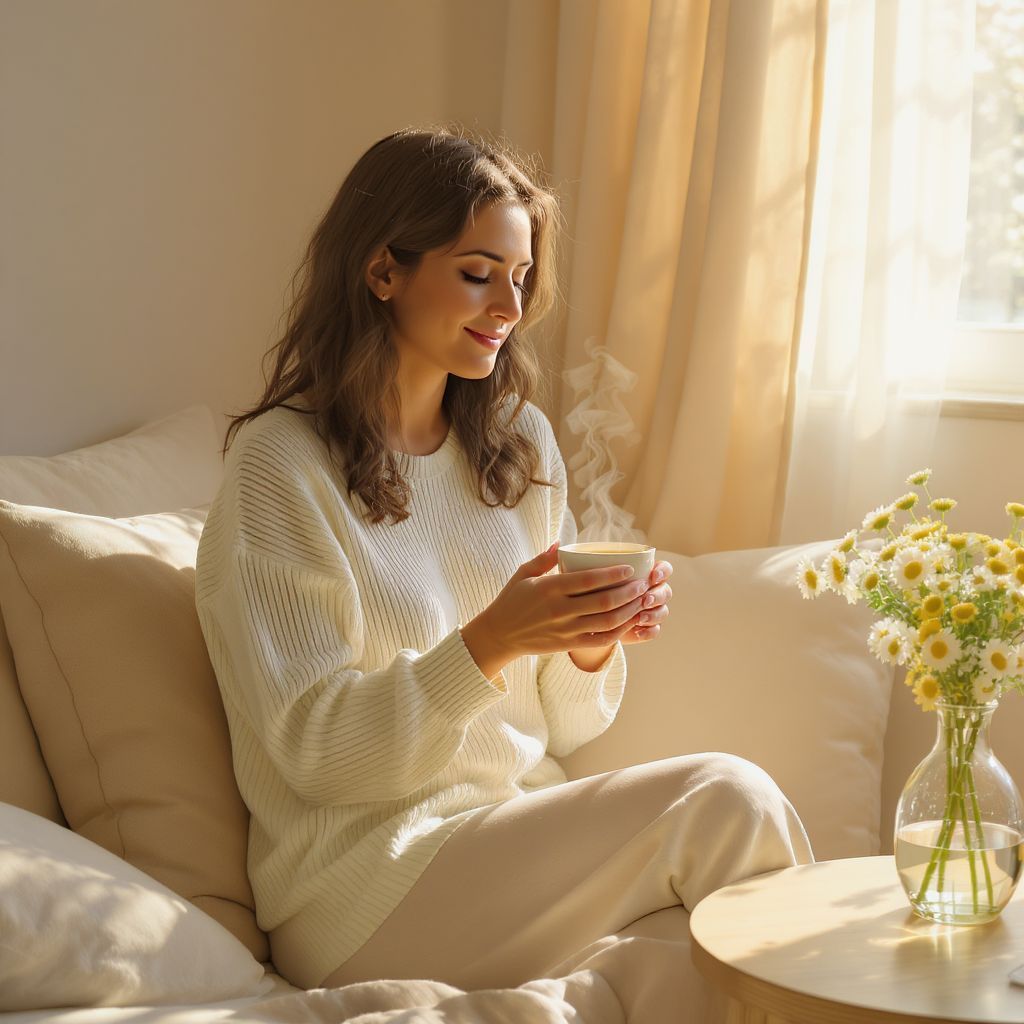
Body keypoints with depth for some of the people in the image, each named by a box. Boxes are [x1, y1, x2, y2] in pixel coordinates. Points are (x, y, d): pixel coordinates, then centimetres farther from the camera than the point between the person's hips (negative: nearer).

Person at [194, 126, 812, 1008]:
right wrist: (491, 643, -24)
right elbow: (313, 749, -13)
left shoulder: (522, 441, 10)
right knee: (723, 803, -20)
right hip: (364, 887, -5)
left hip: (525, 838, 6)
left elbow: (562, 729, 13)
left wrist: (595, 648, -10)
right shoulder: (279, 464, -9)